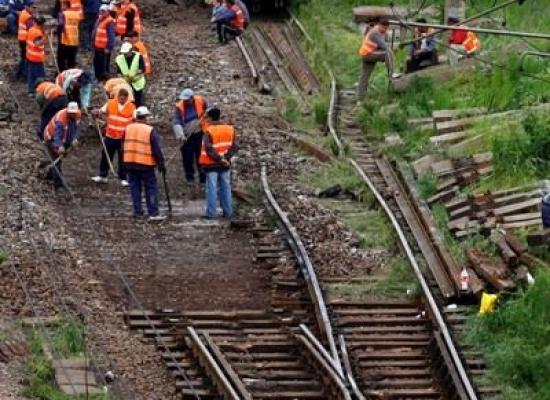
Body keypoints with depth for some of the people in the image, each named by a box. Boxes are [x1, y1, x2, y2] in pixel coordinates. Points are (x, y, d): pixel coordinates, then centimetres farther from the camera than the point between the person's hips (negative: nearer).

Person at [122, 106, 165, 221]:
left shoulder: (128, 129, 5)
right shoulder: (150, 131, -10)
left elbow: (123, 147, 13)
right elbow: (157, 150, -8)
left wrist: (124, 163, 23)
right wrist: (161, 164, 0)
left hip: (129, 163, 4)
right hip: (145, 164, -4)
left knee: (135, 187, 13)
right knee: (151, 188, 0)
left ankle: (137, 211, 13)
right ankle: (153, 213, -6)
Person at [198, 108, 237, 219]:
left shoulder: (209, 132, -14)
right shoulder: (230, 129, 3)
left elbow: (209, 150, -18)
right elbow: (233, 147, -1)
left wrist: (219, 159, -12)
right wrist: (226, 158, -10)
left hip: (211, 164, -5)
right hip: (225, 164, 5)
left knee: (212, 188, 0)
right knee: (225, 187, 12)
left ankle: (211, 213, -1)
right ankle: (228, 212, 13)